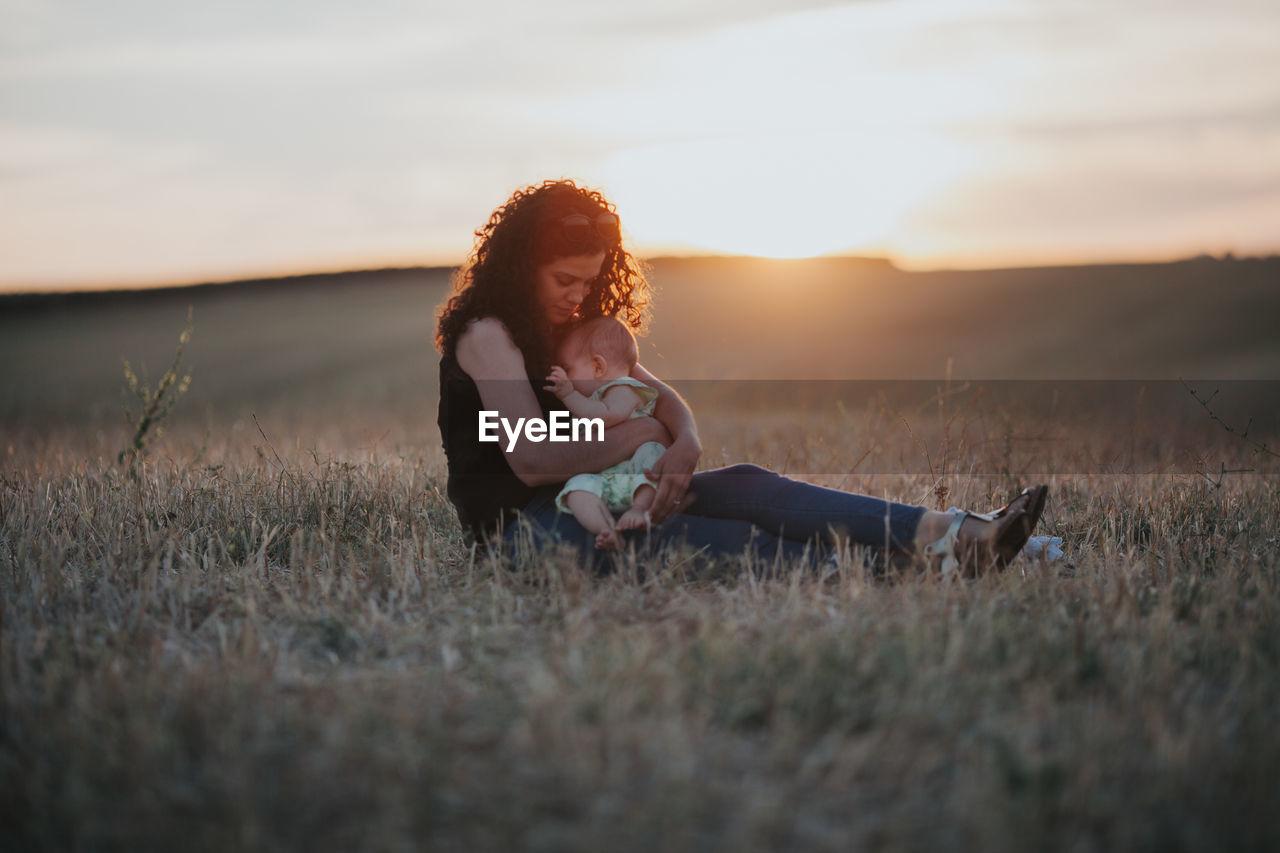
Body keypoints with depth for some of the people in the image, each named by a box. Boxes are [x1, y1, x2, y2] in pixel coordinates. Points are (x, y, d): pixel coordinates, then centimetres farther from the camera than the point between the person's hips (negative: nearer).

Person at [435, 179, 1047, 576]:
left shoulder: (579, 325, 16)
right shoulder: (487, 333, -12)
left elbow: (660, 395, 8)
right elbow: (531, 461, -23)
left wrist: (685, 445, -17)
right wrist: (638, 435, -10)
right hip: (520, 520, -7)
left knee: (744, 487, -16)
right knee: (720, 541, -28)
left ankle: (949, 537, -30)